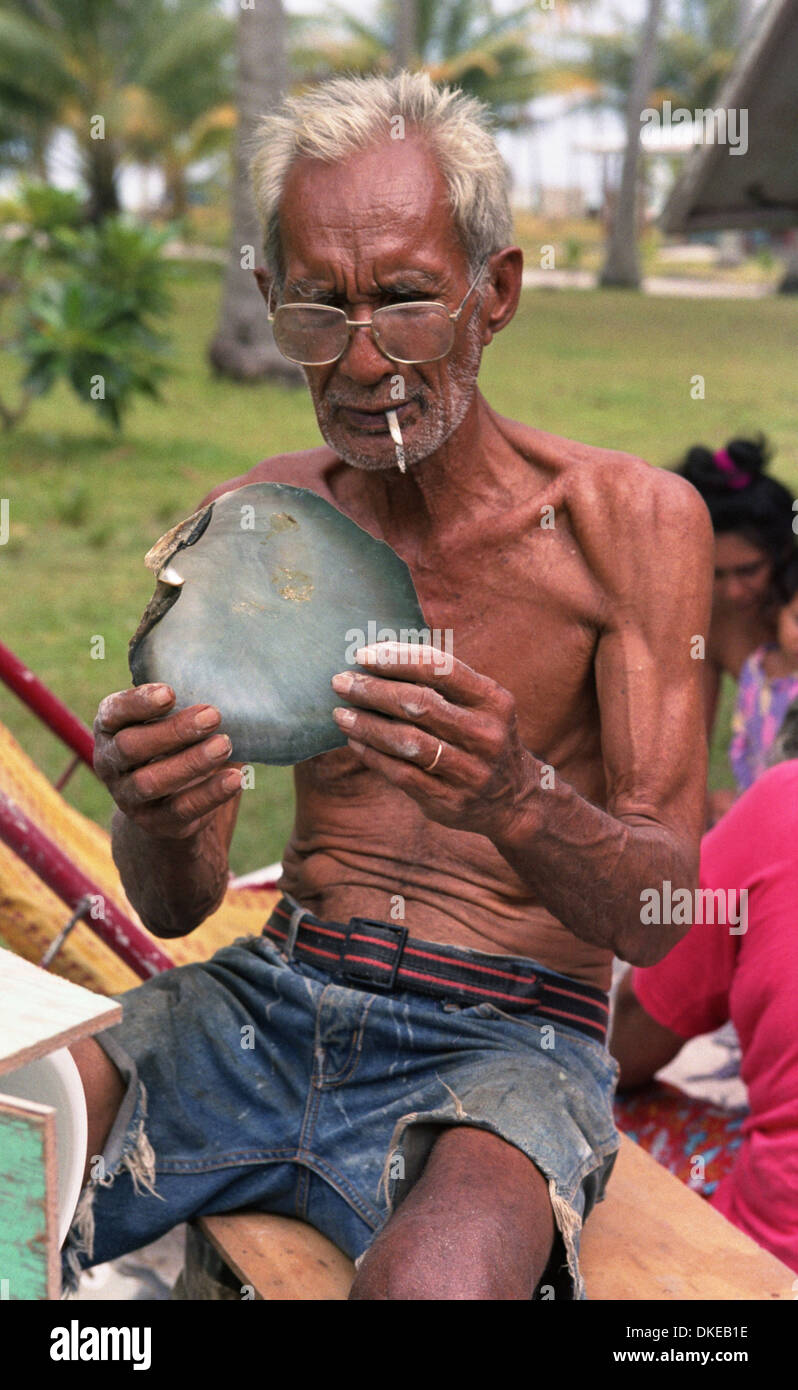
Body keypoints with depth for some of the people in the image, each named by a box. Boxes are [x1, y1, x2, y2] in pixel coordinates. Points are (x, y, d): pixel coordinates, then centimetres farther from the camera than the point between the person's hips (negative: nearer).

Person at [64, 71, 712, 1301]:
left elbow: (660, 916, -9)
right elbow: (177, 906, 4)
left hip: (506, 1040, -3)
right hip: (268, 1003, 4)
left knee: (437, 1278, -37)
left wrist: (515, 801, -32)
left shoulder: (633, 521, -5)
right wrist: (155, 817, -21)